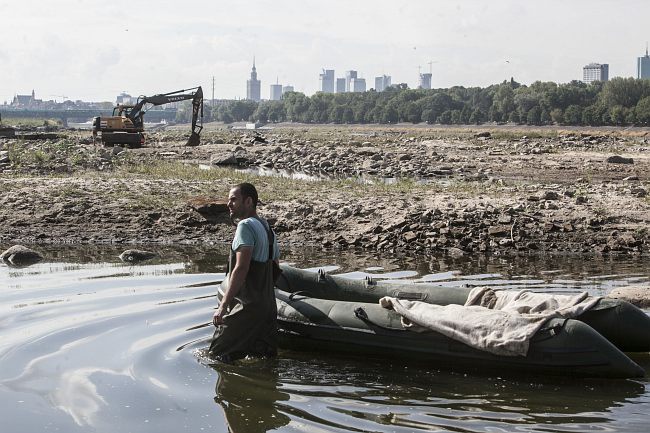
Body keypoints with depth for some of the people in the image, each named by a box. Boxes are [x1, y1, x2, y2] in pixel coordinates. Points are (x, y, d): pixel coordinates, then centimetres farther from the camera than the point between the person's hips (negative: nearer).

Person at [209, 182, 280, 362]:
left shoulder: (246, 226, -13)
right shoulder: (268, 228, 16)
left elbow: (241, 269, -22)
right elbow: (274, 269, 23)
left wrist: (223, 306, -23)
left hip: (246, 307, -9)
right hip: (268, 306, 9)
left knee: (218, 356, -3)